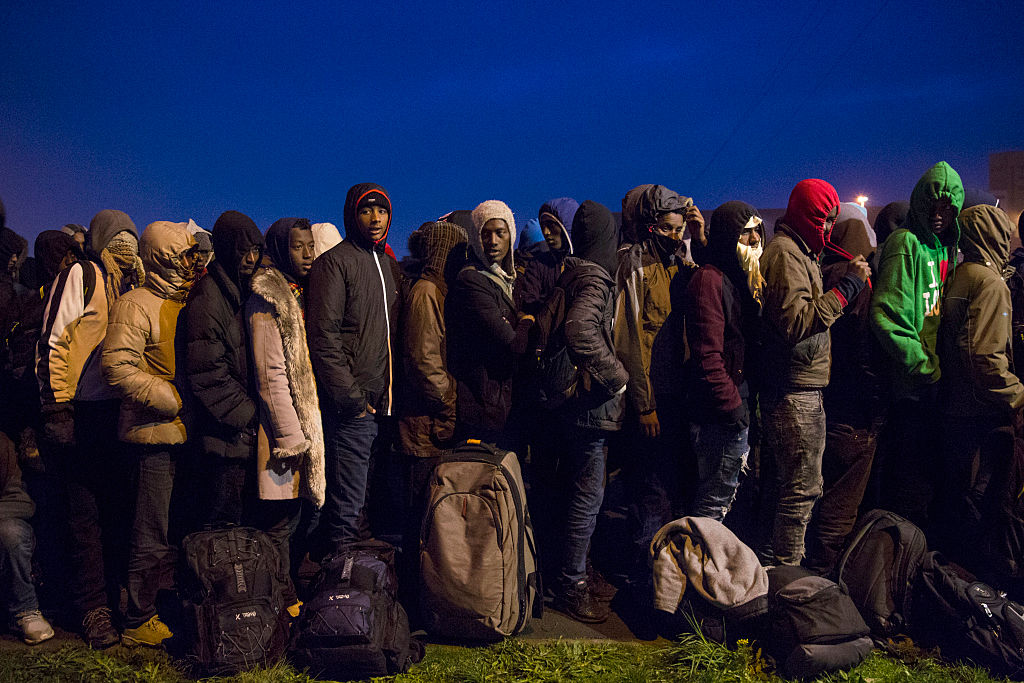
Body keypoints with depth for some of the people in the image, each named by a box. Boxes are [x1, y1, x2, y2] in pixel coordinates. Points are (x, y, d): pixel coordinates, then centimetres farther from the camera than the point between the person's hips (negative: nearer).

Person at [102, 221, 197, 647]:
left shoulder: (185, 304, 17)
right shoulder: (136, 305, -9)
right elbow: (117, 367, -19)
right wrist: (173, 400, -19)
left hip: (184, 434, 8)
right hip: (155, 435, -8)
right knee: (152, 537, -1)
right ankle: (139, 623, 11)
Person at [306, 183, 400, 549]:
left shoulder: (388, 265, 18)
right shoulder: (334, 262, -6)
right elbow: (323, 337, -13)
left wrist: (394, 392, 13)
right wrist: (349, 397, -17)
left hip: (384, 404, 7)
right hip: (353, 408, -7)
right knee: (348, 509, -3)